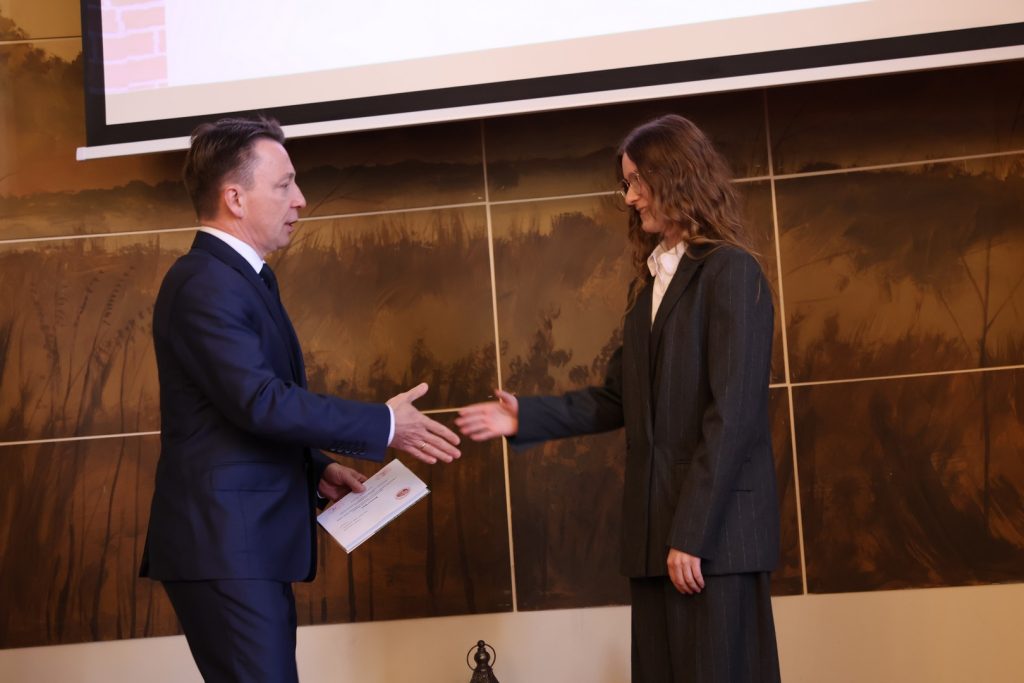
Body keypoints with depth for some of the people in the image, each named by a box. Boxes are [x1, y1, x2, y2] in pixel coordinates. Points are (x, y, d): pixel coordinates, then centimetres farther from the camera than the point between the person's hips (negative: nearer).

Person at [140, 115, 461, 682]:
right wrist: (384, 424, -17)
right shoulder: (205, 284, -16)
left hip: (244, 541, 10)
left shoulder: (237, 276, 16)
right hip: (224, 545, -10)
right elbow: (261, 402, -24)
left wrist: (315, 469, 10)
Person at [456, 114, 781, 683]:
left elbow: (733, 413, -14)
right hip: (656, 528, 7)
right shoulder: (649, 283, 16)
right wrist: (527, 417, 2)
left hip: (716, 529, -7)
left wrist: (692, 532, -17)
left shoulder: (730, 273, -7)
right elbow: (618, 400, 15)